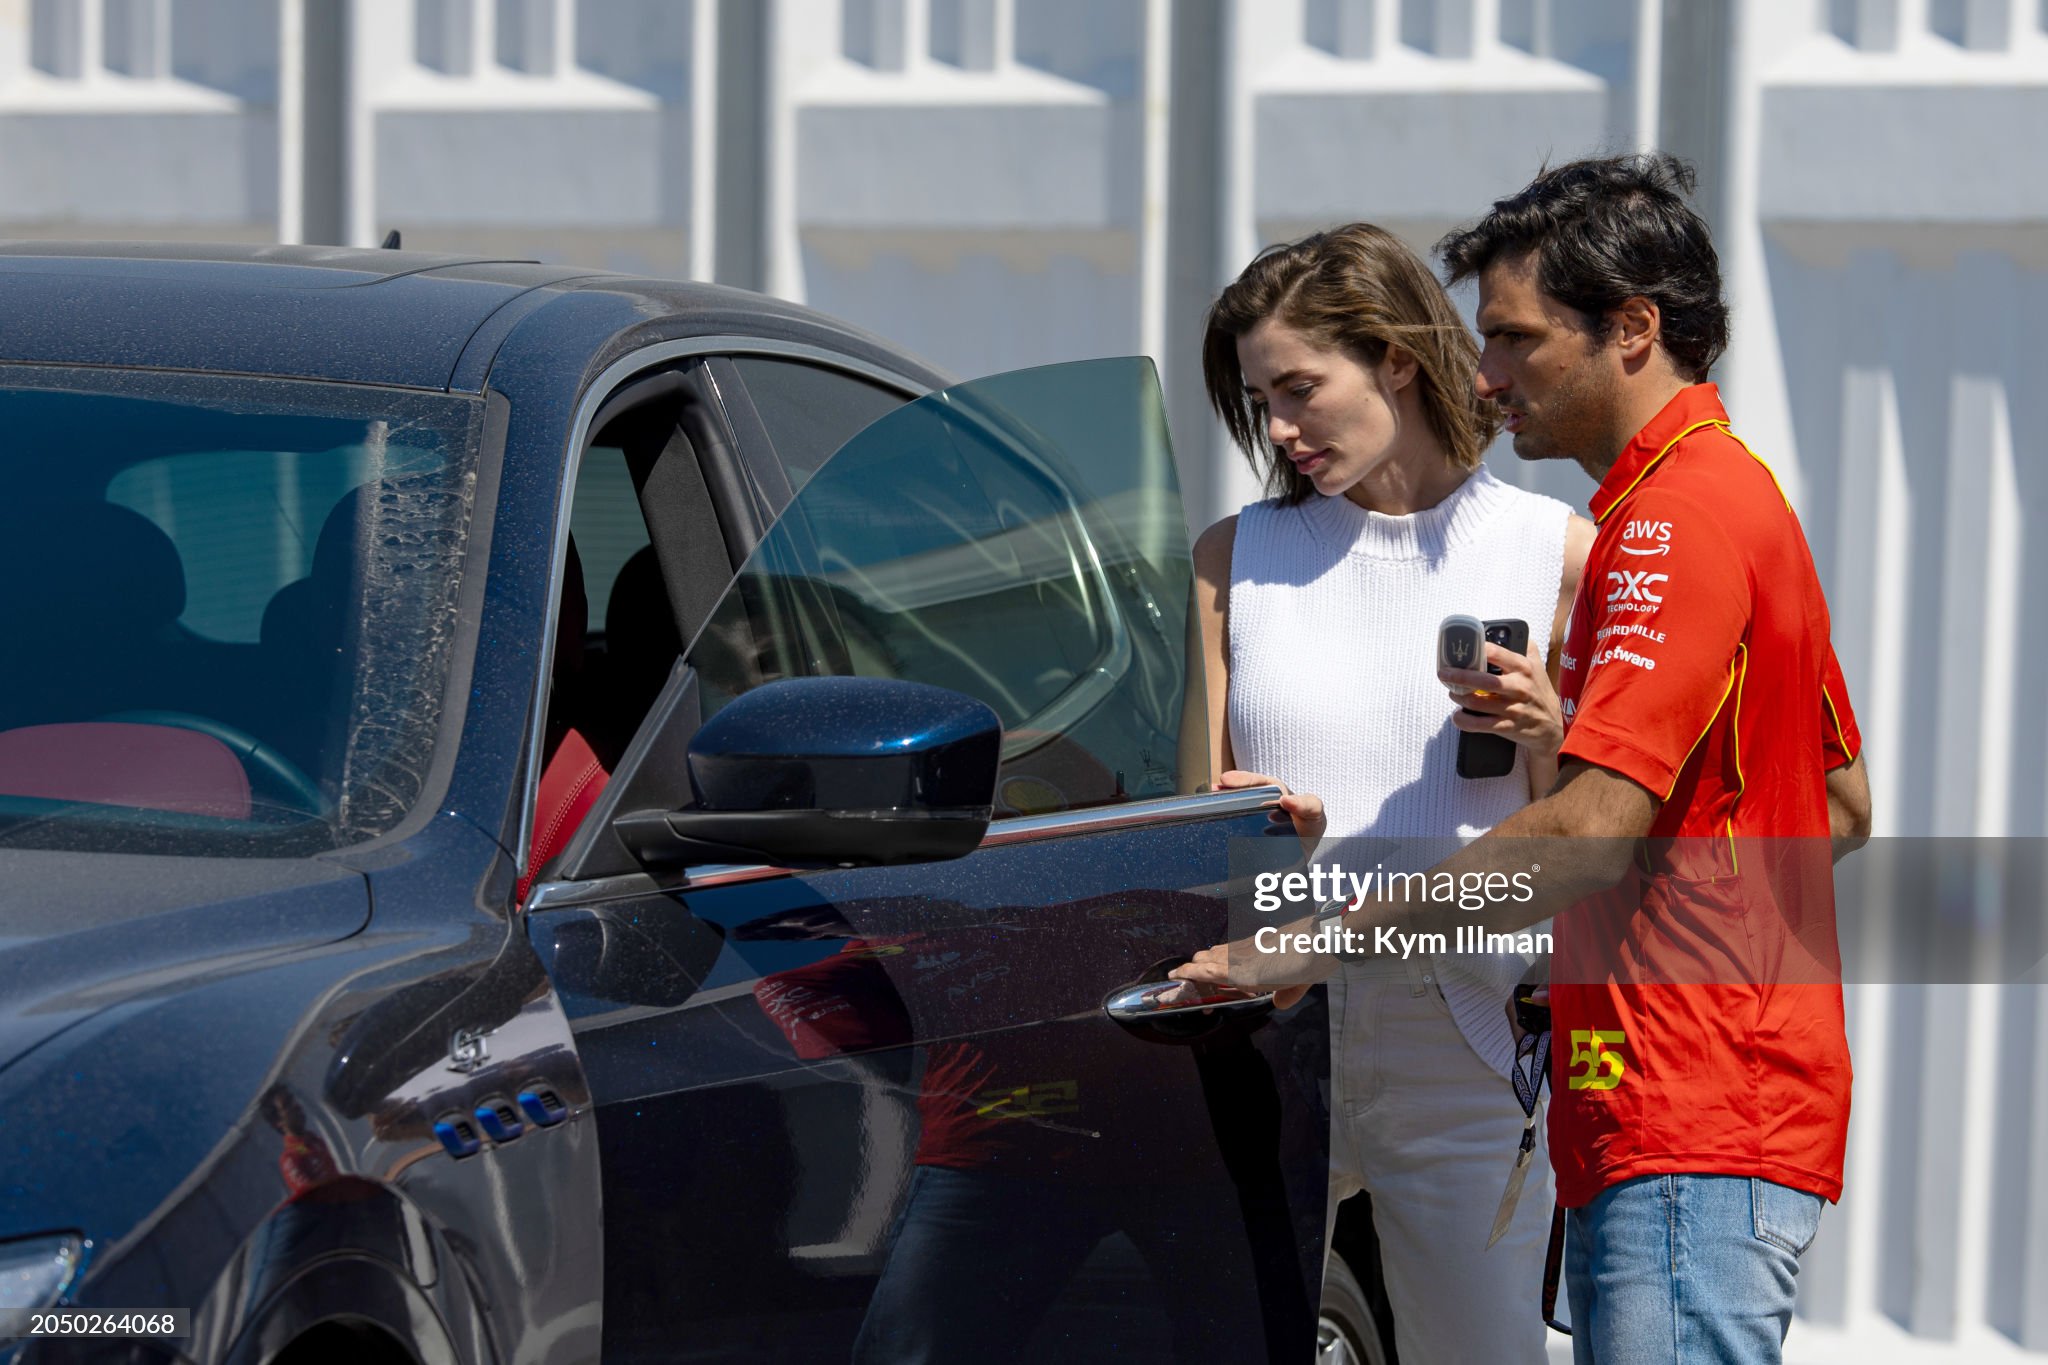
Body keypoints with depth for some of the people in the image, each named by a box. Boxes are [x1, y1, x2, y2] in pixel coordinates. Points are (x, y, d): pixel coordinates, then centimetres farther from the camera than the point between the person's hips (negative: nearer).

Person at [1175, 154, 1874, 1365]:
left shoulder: (1681, 520, -13)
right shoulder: (1735, 495, 21)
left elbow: (1591, 836, -22)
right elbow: (1845, 808, 27)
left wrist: (1324, 941, -20)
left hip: (1694, 1128, -11)